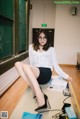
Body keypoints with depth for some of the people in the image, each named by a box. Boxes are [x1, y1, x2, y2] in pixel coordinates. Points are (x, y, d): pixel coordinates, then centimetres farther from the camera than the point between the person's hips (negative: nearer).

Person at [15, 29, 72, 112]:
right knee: (18, 64, -26)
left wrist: (65, 76, 2)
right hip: (34, 74, 3)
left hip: (46, 73, -3)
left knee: (25, 66, -31)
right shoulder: (31, 47, 20)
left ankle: (41, 101, -40)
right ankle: (40, 95, -35)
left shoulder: (51, 49, 15)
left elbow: (55, 65, 11)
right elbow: (31, 63, 16)